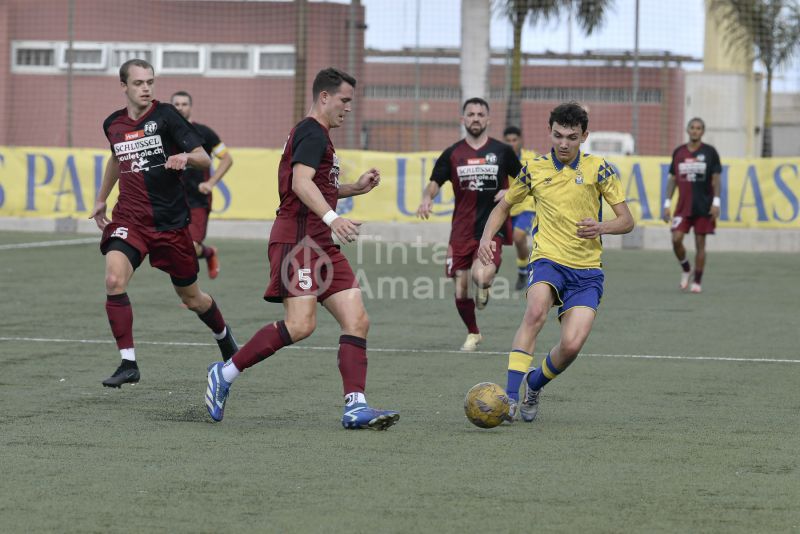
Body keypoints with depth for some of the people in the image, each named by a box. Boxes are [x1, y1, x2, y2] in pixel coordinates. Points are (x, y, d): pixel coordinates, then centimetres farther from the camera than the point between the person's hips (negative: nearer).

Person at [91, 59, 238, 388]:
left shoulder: (165, 116, -8)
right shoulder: (113, 124, 5)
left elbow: (204, 159, -11)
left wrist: (185, 157, -33)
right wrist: (101, 199, 34)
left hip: (170, 221, -2)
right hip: (129, 218, 2)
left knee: (191, 298, 12)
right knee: (114, 280, -24)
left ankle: (224, 337, 44)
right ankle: (128, 363, -17)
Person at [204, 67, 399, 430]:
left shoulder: (315, 135, 24)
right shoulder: (312, 132, -7)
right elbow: (300, 183, -23)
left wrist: (354, 188, 26)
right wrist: (332, 218, -35)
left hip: (320, 244, 11)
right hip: (297, 239, -11)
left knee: (357, 320, -2)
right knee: (300, 324, -19)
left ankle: (355, 406, -8)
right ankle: (225, 374, -5)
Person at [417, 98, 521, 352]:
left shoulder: (502, 151, 3)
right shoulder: (452, 154, 5)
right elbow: (434, 183, 6)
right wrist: (426, 198, -16)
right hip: (462, 231, 2)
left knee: (481, 277, -27)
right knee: (460, 291, 3)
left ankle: (484, 287, 12)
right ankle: (473, 334, 29)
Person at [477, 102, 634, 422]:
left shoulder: (597, 168, 1)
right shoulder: (534, 170, 5)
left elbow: (627, 221, 3)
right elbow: (503, 207, 20)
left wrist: (601, 227, -18)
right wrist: (487, 238, 2)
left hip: (587, 270, 0)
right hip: (548, 261, 0)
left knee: (572, 345, -16)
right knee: (536, 311, -34)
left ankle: (534, 384, 18)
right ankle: (510, 397, -34)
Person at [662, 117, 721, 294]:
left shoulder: (709, 152, 0)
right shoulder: (679, 152, 7)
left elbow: (716, 178, -1)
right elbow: (672, 179, 11)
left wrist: (716, 202, -10)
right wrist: (667, 204, 6)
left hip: (704, 206, -2)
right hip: (683, 206, 2)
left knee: (700, 243, 0)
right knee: (676, 239, -11)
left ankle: (697, 281, 9)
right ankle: (685, 269, 15)